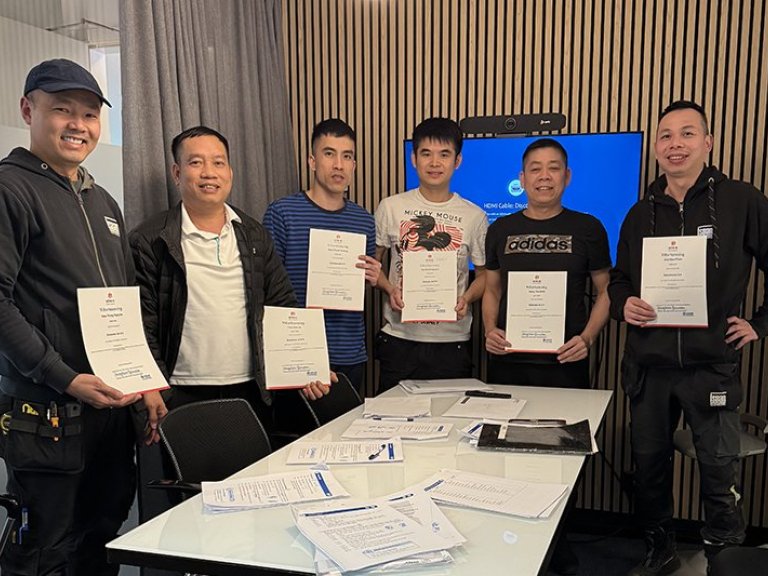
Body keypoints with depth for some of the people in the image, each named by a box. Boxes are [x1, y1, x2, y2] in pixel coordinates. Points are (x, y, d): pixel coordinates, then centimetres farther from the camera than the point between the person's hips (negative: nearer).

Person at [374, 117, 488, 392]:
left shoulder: (474, 216, 2)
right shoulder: (391, 207, 3)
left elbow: (484, 274, 10)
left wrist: (466, 299, -9)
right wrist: (390, 289, -9)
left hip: (452, 341, 0)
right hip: (399, 338, 0)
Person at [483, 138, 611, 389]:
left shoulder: (589, 228, 2)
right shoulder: (500, 230, 8)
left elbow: (605, 292, 6)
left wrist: (587, 338, -9)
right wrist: (490, 330, -4)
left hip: (566, 362, -1)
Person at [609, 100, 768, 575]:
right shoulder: (641, 213, 9)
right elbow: (619, 278, 16)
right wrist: (623, 305, -4)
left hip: (713, 364, -4)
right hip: (648, 365, 4)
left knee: (720, 474, 4)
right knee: (649, 465, 15)